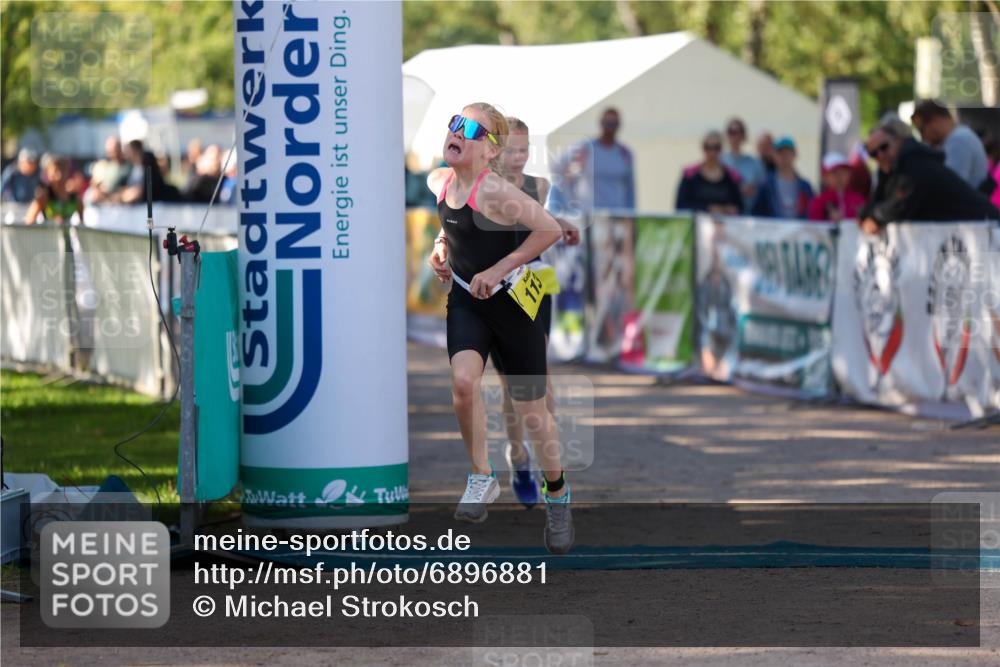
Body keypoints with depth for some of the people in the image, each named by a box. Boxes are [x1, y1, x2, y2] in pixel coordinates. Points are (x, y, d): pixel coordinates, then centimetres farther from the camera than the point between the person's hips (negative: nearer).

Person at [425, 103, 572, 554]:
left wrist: (497, 270, -22)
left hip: (513, 301, -5)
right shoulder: (438, 181, -3)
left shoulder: (493, 190, -25)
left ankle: (557, 494, 30)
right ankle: (481, 478, -4)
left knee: (532, 410, 6)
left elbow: (550, 229, -27)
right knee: (463, 379, -23)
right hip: (466, 300, 5)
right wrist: (442, 245, 3)